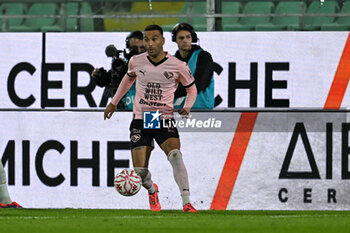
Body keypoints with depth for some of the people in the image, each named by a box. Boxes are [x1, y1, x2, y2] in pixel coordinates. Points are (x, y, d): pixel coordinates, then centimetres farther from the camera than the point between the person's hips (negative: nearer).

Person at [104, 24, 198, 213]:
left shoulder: (178, 66, -6)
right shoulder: (136, 62, 1)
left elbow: (192, 89, 11)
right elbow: (128, 78, 25)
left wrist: (187, 107, -7)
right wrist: (114, 102, 31)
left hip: (165, 121, -2)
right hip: (140, 120, 2)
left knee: (175, 155, -30)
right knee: (140, 171, -5)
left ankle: (187, 203, -30)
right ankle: (152, 190, 32)